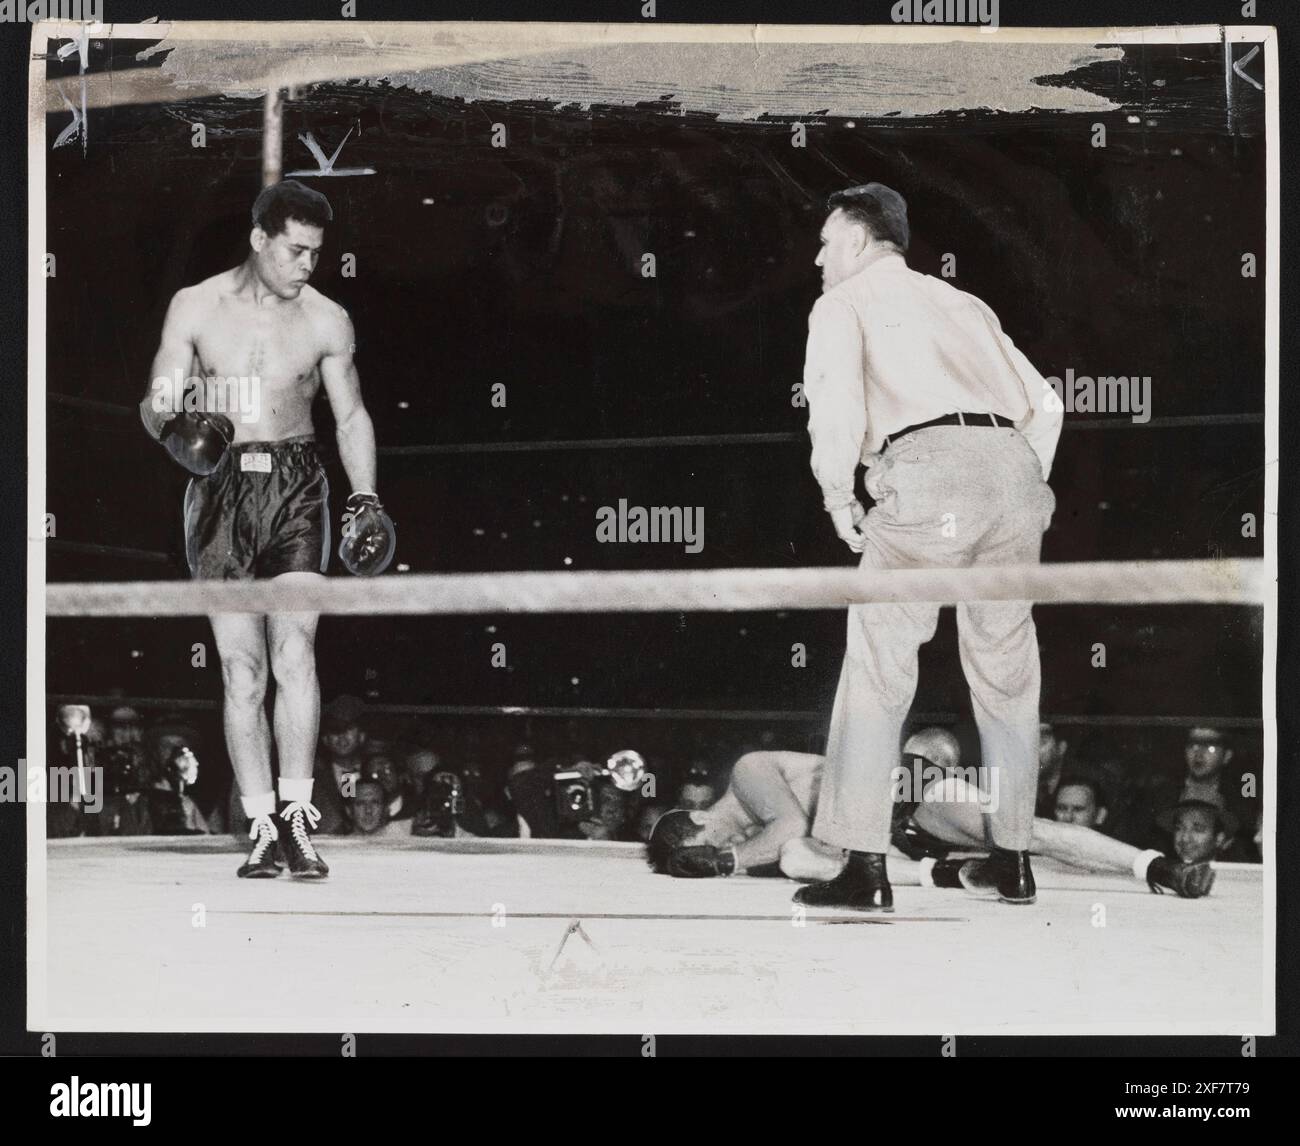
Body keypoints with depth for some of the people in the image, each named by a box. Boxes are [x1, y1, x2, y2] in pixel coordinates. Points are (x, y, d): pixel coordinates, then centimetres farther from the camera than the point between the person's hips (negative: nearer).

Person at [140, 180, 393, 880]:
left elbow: (350, 416, 14)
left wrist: (365, 497, 2)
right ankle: (262, 828, 3)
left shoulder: (327, 321, 4)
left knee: (295, 648, -16)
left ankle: (297, 817, -12)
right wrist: (175, 426, -19)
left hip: (296, 487, 0)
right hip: (220, 489, 0)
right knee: (241, 665, -2)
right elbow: (156, 402, 4)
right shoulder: (196, 307, 3)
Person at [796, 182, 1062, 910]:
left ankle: (866, 869, -2)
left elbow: (836, 398, -5)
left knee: (879, 666, 1)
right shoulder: (963, 303, 32)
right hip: (1014, 467, 5)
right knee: (1007, 669, 15)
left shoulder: (844, 302, 16)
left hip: (930, 468, -5)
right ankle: (1014, 857, 21)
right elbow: (1044, 404, 23)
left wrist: (838, 494, 5)